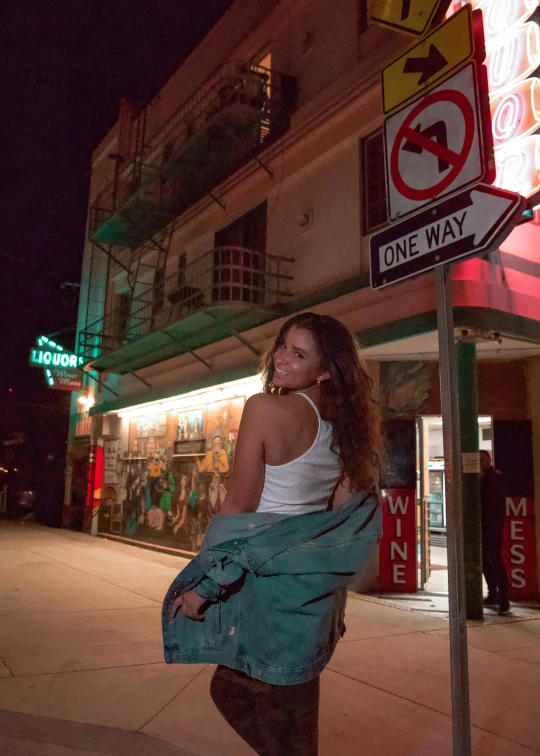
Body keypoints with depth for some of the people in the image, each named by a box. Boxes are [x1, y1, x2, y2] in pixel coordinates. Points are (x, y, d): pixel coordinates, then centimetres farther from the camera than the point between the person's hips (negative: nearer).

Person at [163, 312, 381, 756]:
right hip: (315, 581, 7)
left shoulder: (266, 408, -17)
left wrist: (205, 581, -8)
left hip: (267, 577, -7)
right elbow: (349, 508, 5)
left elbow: (241, 506, -16)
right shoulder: (345, 420, 3)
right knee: (293, 703, 24)